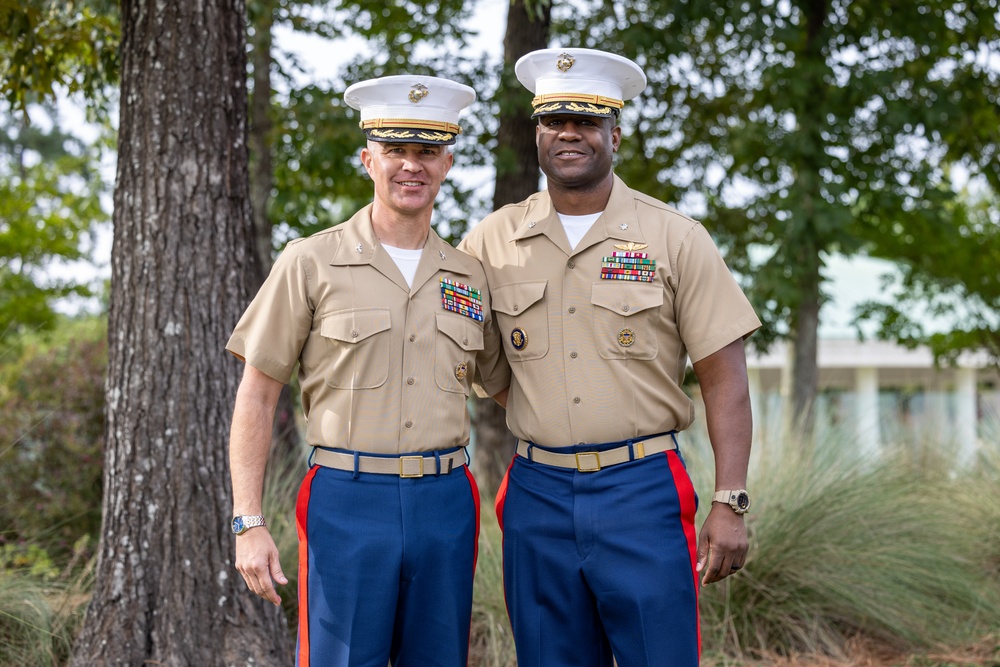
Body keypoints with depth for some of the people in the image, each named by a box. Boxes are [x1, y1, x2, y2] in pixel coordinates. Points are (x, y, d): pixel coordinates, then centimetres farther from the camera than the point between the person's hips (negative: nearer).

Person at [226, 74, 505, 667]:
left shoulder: (469, 278, 10)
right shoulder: (312, 263, -1)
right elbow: (257, 397, -1)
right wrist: (249, 523, -8)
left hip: (446, 503, 4)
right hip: (348, 501, -3)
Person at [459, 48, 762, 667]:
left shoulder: (675, 238, -1)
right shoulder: (491, 241, 5)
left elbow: (725, 379, -2)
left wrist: (731, 504, -8)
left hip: (643, 490, -2)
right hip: (538, 494, 2)